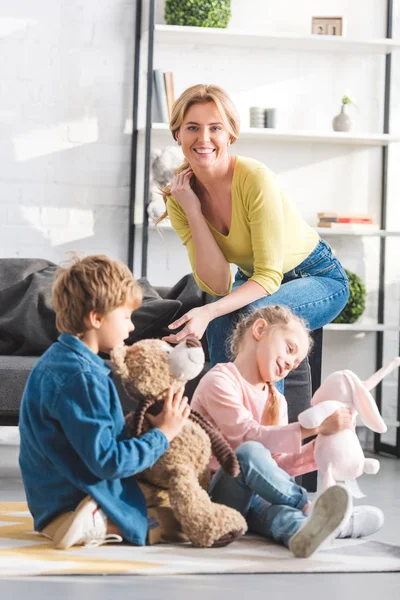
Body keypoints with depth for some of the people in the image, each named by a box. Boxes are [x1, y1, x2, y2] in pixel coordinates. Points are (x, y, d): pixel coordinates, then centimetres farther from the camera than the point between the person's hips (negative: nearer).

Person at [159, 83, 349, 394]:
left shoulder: (256, 179, -29)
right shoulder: (179, 196, -14)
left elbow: (269, 276, -29)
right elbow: (218, 286, -20)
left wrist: (208, 312, -43)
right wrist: (192, 211, -27)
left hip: (319, 278, -3)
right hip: (255, 282, 4)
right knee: (221, 321, -30)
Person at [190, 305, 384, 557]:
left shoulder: (277, 402, 17)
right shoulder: (219, 381, -8)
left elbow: (276, 463, 10)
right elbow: (251, 437, -21)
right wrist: (315, 427, -24)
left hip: (253, 496, 5)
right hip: (212, 493, -5)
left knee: (271, 510, -34)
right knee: (250, 453, -37)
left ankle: (302, 529, -66)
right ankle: (308, 508, -33)